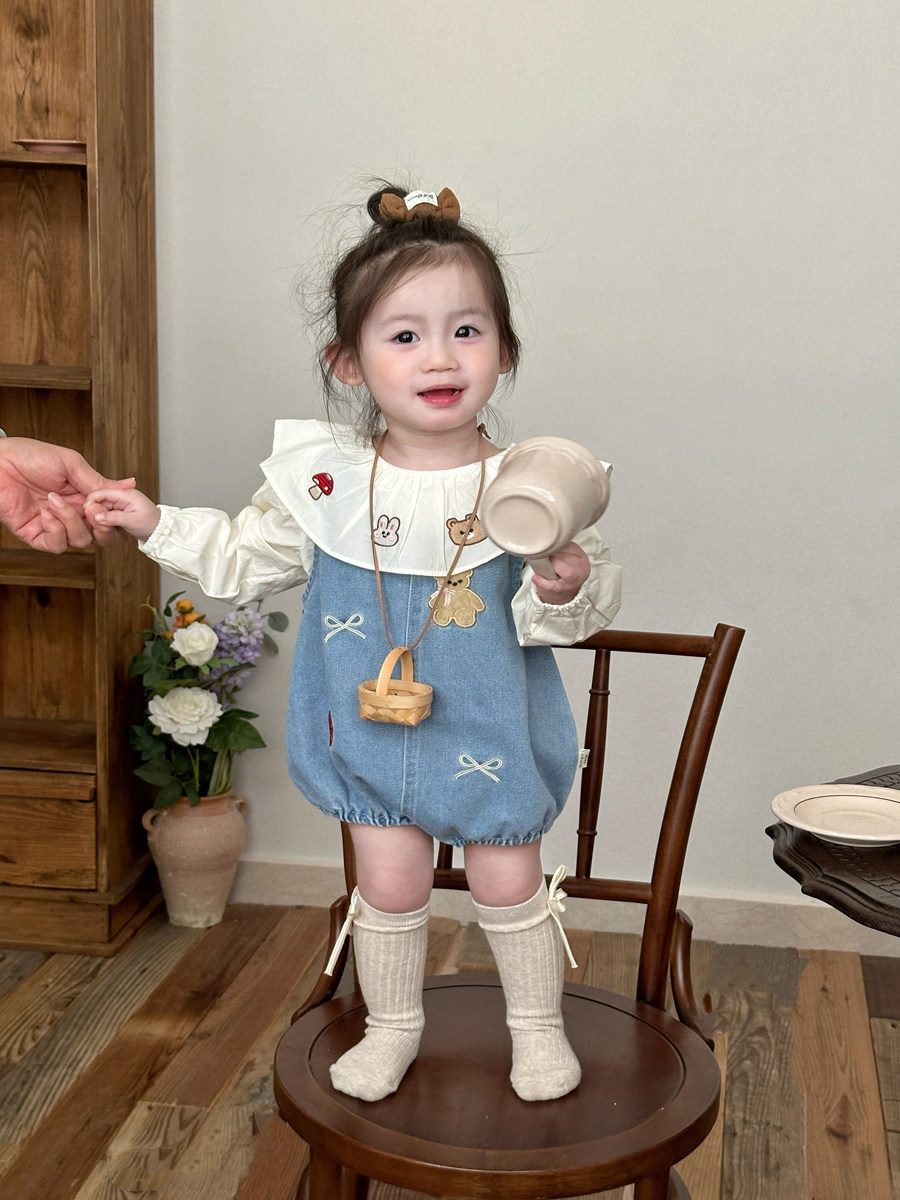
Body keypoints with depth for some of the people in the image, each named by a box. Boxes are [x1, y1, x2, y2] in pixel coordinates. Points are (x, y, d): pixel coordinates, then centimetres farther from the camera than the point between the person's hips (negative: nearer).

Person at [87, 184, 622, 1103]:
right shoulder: (322, 479, -8)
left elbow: (589, 600, -9)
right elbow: (245, 560, 7)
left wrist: (567, 590, -30)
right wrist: (156, 524, 0)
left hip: (491, 732, -1)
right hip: (368, 727, 2)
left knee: (509, 884, 10)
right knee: (388, 883, 11)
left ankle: (538, 1025, 36)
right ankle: (392, 1026, 37)